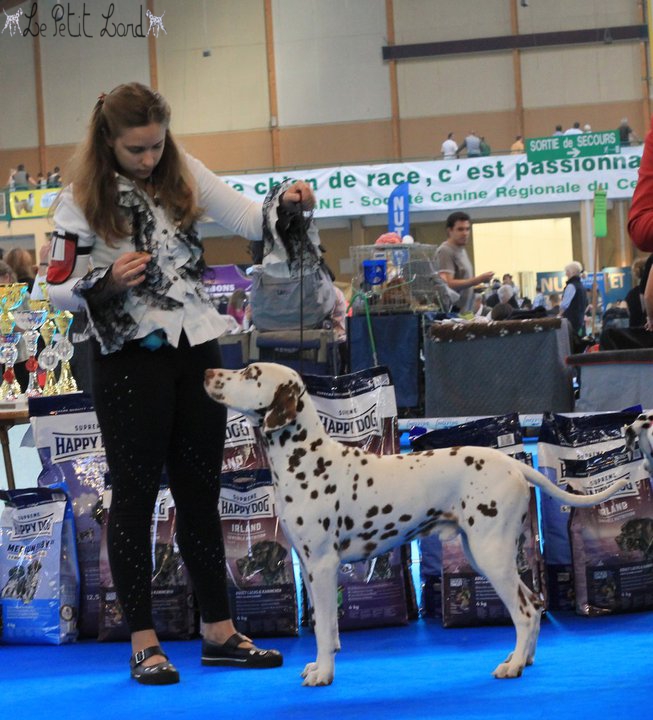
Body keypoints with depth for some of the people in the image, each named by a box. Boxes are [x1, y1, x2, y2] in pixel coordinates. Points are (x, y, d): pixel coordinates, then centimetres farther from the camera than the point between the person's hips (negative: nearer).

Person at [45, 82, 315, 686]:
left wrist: (287, 202, -16)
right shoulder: (81, 200, -6)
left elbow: (248, 219, 4)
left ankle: (220, 632, 19)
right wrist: (106, 282, -22)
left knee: (201, 491, 10)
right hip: (129, 359, -4)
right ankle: (144, 643, 8)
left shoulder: (184, 175, 4)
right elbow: (59, 290, -4)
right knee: (135, 494, 2)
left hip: (195, 349, 4)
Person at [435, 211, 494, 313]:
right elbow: (448, 284, -21)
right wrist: (479, 280, -21)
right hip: (451, 311, -9)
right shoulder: (445, 251, -11)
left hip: (464, 311, 9)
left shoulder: (462, 250, 19)